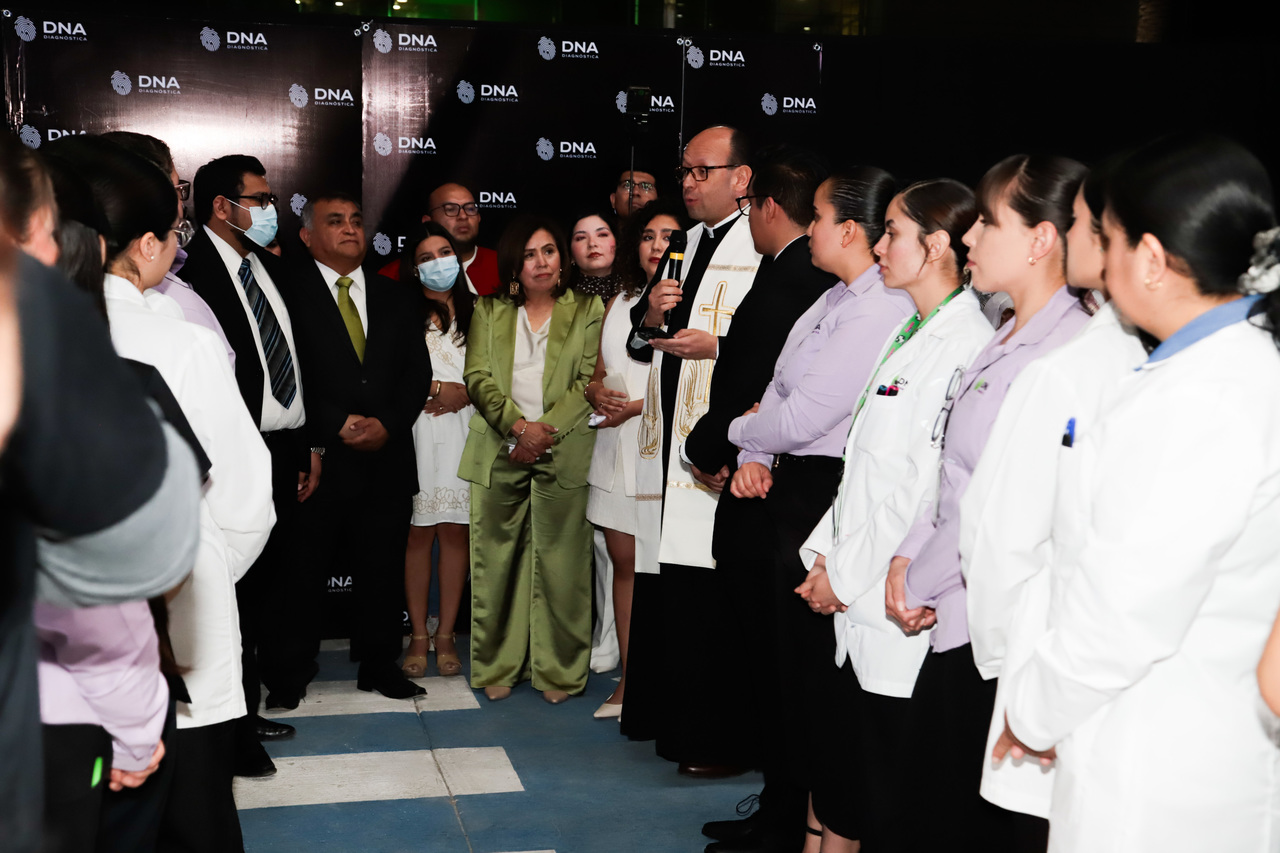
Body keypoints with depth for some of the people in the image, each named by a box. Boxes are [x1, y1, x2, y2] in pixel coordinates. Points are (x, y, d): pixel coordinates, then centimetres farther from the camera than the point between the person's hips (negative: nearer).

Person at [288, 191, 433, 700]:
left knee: (383, 567, 9)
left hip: (387, 455, 4)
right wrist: (338, 424, -14)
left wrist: (387, 424, -7)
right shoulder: (290, 293, 0)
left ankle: (379, 666, 21)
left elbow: (417, 372, 9)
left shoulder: (398, 299, 15)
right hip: (319, 457, -4)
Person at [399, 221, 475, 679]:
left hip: (464, 428, 2)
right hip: (417, 431, -2)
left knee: (455, 531, 2)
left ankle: (447, 635, 10)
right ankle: (418, 636, 8)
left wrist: (464, 395, -4)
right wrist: (437, 388, -4)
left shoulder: (475, 311, 14)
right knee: (418, 532, -1)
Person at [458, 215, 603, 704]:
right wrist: (519, 425, -11)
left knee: (559, 563, -1)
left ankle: (558, 670, 11)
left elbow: (588, 383, 1)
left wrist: (546, 430, -11)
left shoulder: (587, 310, 9)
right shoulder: (489, 312, 14)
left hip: (563, 454, -2)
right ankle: (498, 666, 16)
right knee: (497, 561, 4)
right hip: (499, 453, 2)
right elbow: (478, 377, 4)